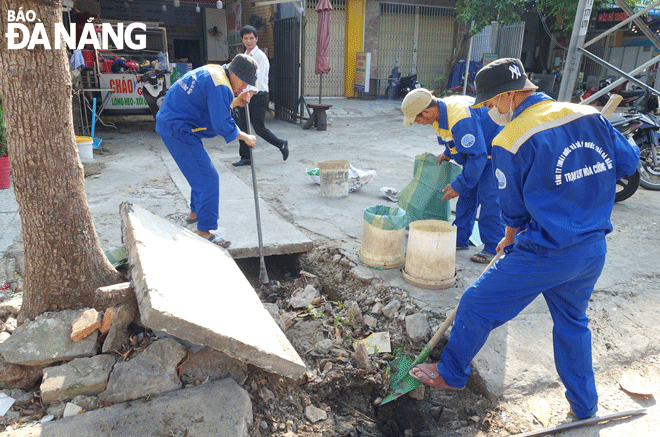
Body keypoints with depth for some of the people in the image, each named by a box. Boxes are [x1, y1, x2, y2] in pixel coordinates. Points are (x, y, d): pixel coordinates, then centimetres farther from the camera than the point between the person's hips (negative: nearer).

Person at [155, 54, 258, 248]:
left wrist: (235, 102, 5)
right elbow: (222, 125, -23)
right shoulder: (219, 85, -22)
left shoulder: (213, 72, 11)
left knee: (200, 170, 26)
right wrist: (245, 137, -10)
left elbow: (214, 108, 20)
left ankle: (195, 212, 43)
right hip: (178, 130, -11)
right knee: (207, 177, -12)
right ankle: (205, 229, -8)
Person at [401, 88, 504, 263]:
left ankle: (493, 248, -2)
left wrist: (459, 185, -28)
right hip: (477, 150, 10)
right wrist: (448, 153, 3)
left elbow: (478, 156, -34)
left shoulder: (461, 118, -37)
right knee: (467, 195, 10)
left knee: (489, 198, -13)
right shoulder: (442, 110, -5)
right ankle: (460, 239, 19)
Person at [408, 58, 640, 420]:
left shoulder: (509, 142, -16)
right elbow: (628, 162, 11)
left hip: (545, 254, -7)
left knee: (477, 305, 10)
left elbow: (514, 209, -5)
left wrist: (509, 240, 14)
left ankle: (451, 373, 30)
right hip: (594, 249, 7)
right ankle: (584, 407, 42)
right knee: (572, 322, 25)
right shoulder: (589, 116, 1)